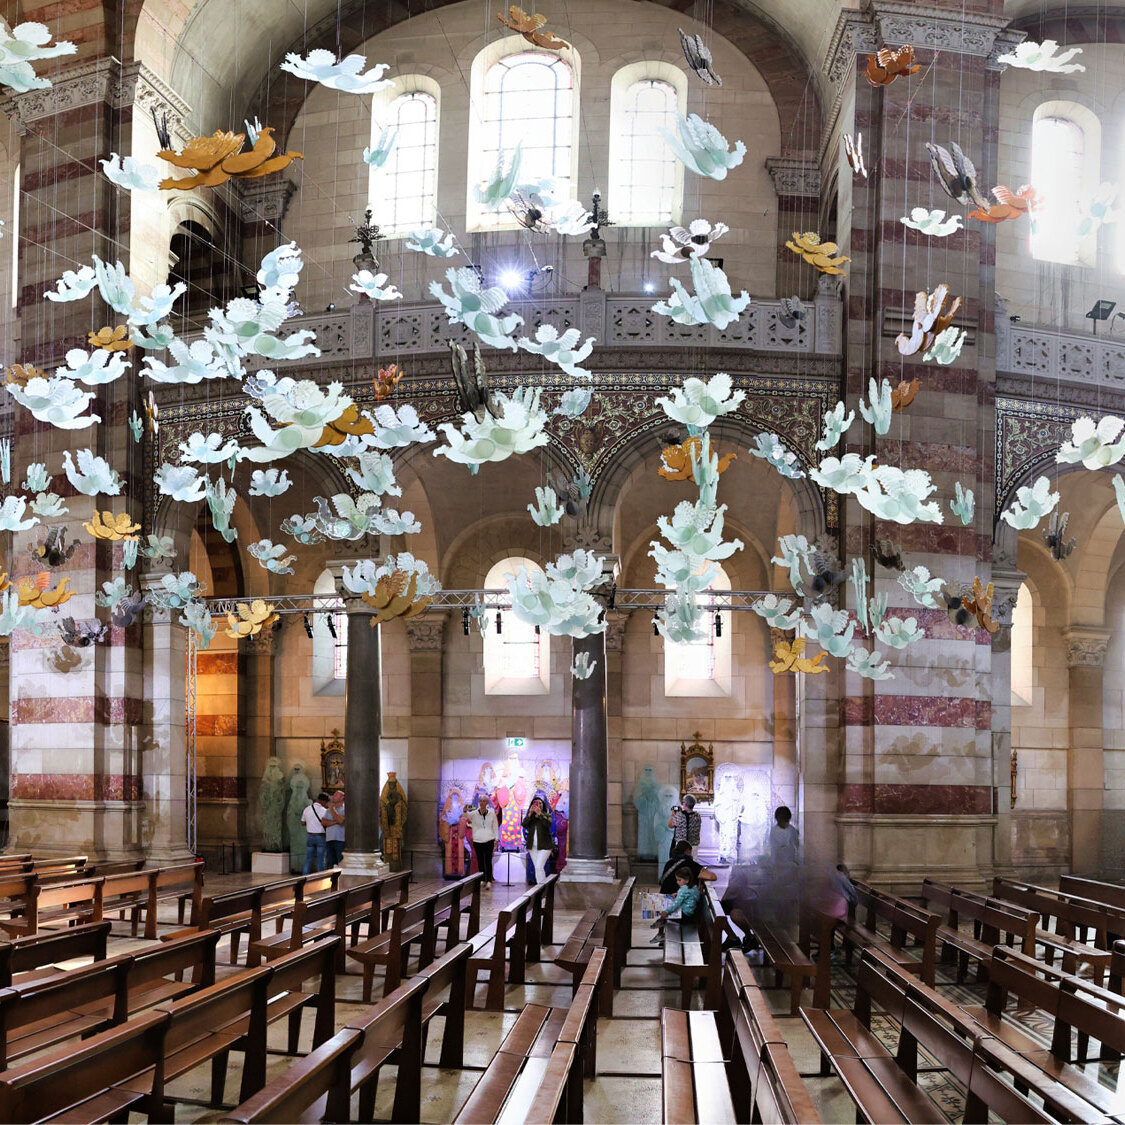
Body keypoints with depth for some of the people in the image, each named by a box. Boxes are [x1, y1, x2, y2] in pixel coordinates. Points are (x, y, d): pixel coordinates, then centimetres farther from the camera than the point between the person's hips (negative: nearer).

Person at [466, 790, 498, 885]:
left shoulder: (492, 813, 2)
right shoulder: (474, 813, -1)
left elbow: (495, 826, 9)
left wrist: (496, 839, 6)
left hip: (489, 840, -1)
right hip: (477, 841, 1)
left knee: (488, 861, -4)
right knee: (480, 861, 6)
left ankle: (489, 881, -1)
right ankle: (482, 880, 14)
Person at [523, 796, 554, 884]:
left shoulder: (547, 815, 0)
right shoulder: (530, 816, 10)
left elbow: (548, 824, -20)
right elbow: (524, 824, -8)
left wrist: (539, 813, -26)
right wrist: (530, 814, -19)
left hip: (544, 846, -4)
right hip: (532, 846, 4)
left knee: (539, 867, -17)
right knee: (537, 868, 6)